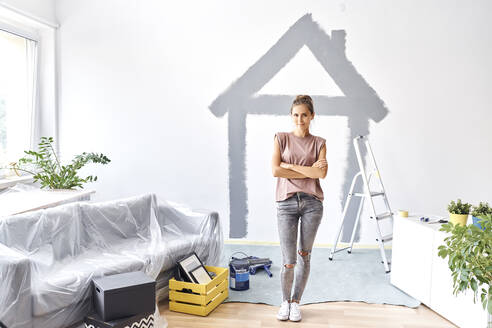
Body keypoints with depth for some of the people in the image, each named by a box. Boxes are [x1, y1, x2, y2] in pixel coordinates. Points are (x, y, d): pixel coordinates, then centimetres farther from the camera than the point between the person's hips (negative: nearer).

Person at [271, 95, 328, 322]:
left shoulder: (319, 143, 8)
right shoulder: (281, 138, 6)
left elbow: (322, 173, -9)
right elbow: (275, 171, -8)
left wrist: (290, 165, -10)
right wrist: (310, 171, -8)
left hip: (312, 202, 2)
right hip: (286, 202, -1)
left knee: (304, 256, 10)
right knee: (289, 262, -1)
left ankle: (295, 303, 29)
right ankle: (285, 301, 26)